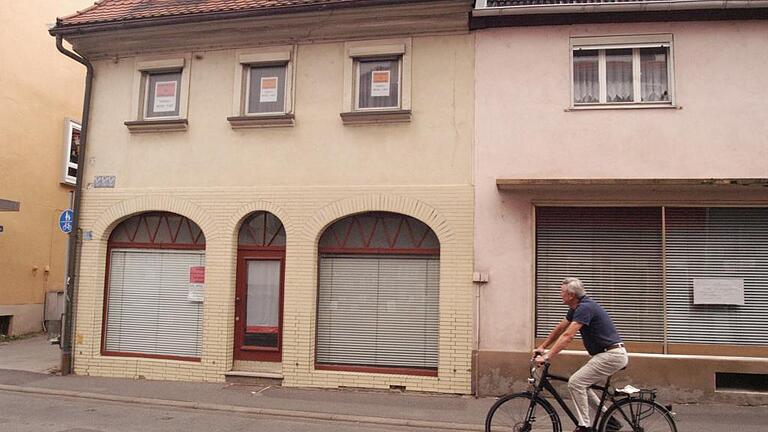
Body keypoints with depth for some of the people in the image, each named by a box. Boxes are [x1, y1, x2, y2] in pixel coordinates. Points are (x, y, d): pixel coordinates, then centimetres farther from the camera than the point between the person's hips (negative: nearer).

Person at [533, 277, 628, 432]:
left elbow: (567, 336, -28)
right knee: (583, 385, 15)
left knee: (575, 383, -10)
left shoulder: (585, 308, -21)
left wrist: (547, 357, -29)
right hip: (609, 354, 10)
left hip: (611, 355, -10)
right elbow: (559, 329, 21)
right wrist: (542, 347, 20)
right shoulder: (576, 308, 10)